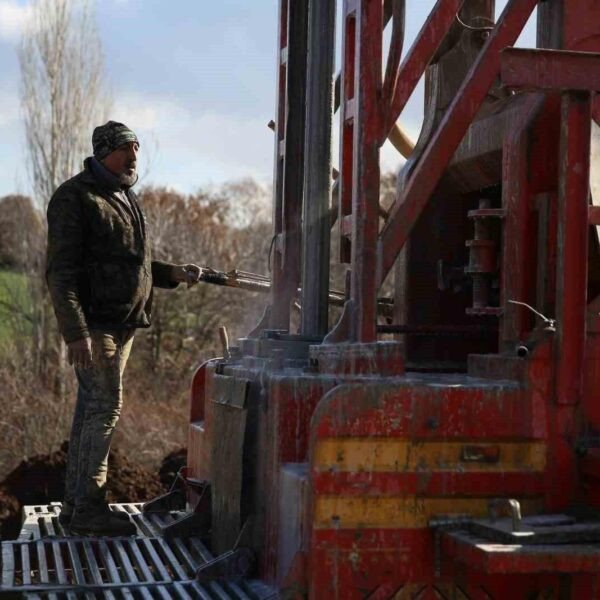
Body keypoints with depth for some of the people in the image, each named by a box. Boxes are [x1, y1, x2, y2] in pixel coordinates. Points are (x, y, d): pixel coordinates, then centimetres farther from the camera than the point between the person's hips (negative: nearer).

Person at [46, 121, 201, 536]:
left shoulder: (126, 199, 18)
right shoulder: (75, 198, -11)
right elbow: (60, 271, -16)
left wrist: (172, 274, 10)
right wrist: (75, 332, -24)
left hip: (122, 322, 9)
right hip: (93, 320, -9)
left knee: (92, 408, 10)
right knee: (105, 406, -11)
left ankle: (76, 503, 15)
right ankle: (88, 507, -7)